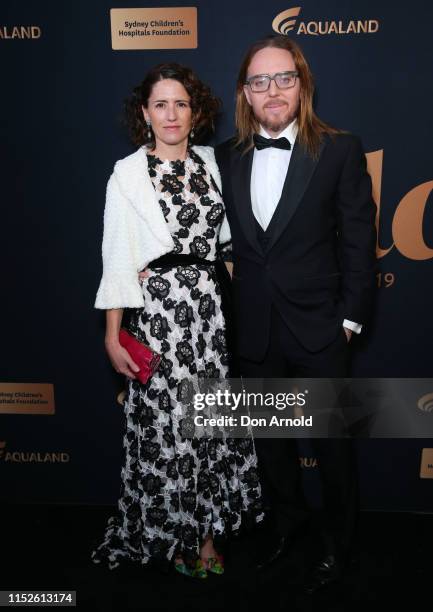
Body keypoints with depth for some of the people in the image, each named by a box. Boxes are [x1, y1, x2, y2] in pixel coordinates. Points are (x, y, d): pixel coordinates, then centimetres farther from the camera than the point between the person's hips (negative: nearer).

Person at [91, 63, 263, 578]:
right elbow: (118, 258, -4)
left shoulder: (210, 163, 10)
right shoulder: (127, 174, -1)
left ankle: (208, 529, 26)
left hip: (212, 308, 4)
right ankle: (175, 534, 26)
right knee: (166, 423, 3)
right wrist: (113, 336, -7)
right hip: (159, 310, -4)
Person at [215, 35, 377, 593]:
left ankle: (337, 543, 37)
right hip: (253, 332, 4)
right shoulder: (227, 157, 4)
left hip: (318, 330, -3)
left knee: (332, 443, 13)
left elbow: (359, 241, -6)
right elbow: (227, 239, 7)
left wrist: (350, 318, -8)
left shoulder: (340, 150, -6)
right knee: (269, 439, 20)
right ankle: (287, 520, 45)